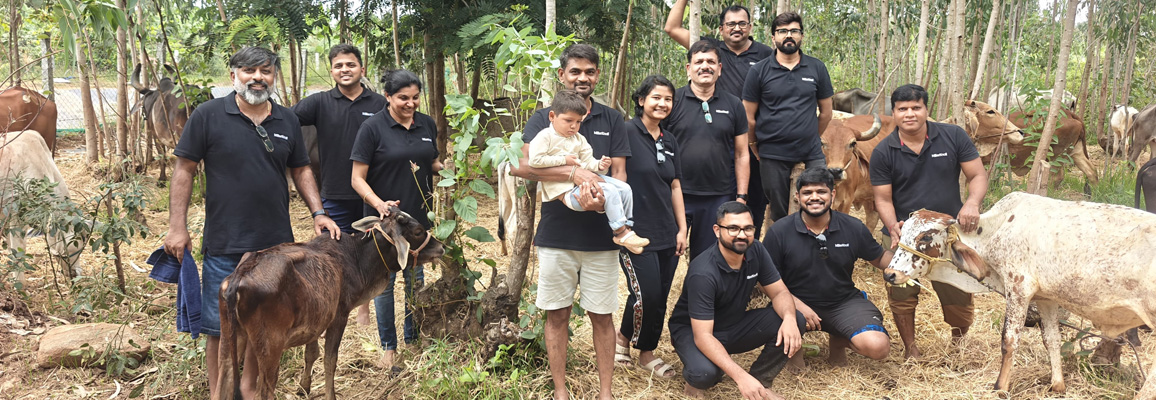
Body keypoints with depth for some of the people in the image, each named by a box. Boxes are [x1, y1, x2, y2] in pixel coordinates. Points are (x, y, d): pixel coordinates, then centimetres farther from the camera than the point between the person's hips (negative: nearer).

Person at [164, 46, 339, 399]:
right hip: (224, 246, -4)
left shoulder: (287, 121, 8)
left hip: (276, 244, 4)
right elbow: (184, 170, -3)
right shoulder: (208, 115, -4)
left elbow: (301, 170, 16)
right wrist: (177, 227, -7)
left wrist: (318, 213, 4)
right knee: (221, 328, 6)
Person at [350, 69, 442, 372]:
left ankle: (414, 340, 30)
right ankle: (389, 346, 20)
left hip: (419, 217, 4)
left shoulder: (427, 125, 4)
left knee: (416, 280, 14)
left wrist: (447, 166, -6)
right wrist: (378, 203, -28)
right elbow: (357, 179, -11)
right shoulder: (373, 128, -11)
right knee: (385, 281, 6)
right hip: (384, 221, -4)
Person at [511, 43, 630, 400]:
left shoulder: (612, 120, 8)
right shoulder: (542, 119, 3)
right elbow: (520, 166, -13)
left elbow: (619, 173, 3)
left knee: (601, 315, 7)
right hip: (556, 234, 0)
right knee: (557, 314, 7)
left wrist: (600, 197, -21)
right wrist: (575, 173, -25)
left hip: (600, 234, 1)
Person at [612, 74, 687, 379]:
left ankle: (647, 353, 26)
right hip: (635, 232, -7)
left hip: (666, 234, 7)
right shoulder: (627, 132, -9)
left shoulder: (670, 142, 14)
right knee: (647, 294, -10)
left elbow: (675, 186, 16)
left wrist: (682, 229, 12)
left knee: (660, 299, 9)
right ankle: (623, 337, 18)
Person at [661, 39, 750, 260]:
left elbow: (742, 155, 11)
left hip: (719, 198, 2)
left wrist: (741, 197, 5)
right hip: (677, 195, -2)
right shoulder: (672, 101, 0)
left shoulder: (733, 105, 9)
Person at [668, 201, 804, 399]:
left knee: (795, 321, -16)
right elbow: (702, 336, -34)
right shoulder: (703, 273, -31)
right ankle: (696, 376, 0)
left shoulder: (756, 251, -12)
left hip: (734, 325, 6)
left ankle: (760, 381, 1)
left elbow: (779, 292, -6)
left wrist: (789, 318, -31)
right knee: (705, 373, -38)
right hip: (692, 331, -6)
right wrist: (740, 376, -44)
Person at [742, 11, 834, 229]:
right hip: (773, 158, -1)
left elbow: (825, 112, 12)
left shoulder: (817, 68, 5)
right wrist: (759, 148, 5)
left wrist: (810, 139, 13)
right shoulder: (759, 71, -1)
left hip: (812, 156, 1)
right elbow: (749, 117, 2)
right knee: (780, 216, 9)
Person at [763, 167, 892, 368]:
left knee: (878, 347, -22)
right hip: (796, 303, -2)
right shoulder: (779, 232, -10)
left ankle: (838, 341, 16)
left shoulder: (853, 228, -3)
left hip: (844, 302, 2)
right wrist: (797, 304, -19)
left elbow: (880, 258, 9)